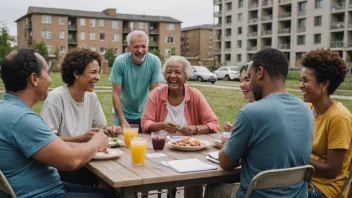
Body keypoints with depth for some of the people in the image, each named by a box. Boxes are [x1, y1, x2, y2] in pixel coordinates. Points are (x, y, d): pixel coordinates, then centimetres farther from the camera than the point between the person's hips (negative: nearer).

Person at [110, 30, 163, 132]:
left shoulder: (155, 61, -15)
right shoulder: (120, 62, -18)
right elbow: (116, 94, -15)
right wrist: (123, 121, -19)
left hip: (144, 113, 1)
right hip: (123, 113, -1)